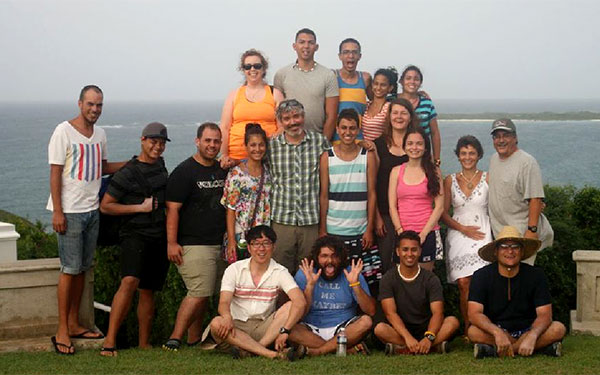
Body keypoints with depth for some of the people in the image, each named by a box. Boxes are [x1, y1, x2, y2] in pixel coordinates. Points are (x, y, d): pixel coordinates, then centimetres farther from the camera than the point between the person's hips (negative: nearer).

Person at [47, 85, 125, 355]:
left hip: (92, 210, 7)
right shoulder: (64, 132, -9)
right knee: (70, 269, -6)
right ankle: (62, 332, 0)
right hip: (70, 211, -6)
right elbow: (55, 173, -10)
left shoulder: (100, 134, 12)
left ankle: (73, 324, 19)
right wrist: (57, 212, -15)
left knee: (82, 268, 10)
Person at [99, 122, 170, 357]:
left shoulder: (160, 167, 15)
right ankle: (109, 342, -25)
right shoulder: (127, 173, -6)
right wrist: (140, 207, -10)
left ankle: (144, 344, 17)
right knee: (130, 281, -25)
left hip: (159, 237, 7)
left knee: (148, 291, 10)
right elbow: (105, 206, -7)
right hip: (135, 234, -6)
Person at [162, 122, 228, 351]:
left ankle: (194, 340, 16)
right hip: (193, 245, -7)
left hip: (219, 244, 7)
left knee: (203, 294, 9)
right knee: (199, 293, -13)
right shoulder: (184, 171, -5)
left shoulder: (223, 171, 16)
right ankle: (175, 339, -8)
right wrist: (171, 242, -17)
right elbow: (172, 209, -10)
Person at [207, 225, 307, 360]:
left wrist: (285, 331, -33)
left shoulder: (280, 272, -1)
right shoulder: (234, 269, 0)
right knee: (217, 323, -32)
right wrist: (227, 317, -39)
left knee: (290, 307, -22)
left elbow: (300, 302, -17)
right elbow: (224, 302, -13)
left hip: (265, 328, 1)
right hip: (238, 328, -1)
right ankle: (273, 354, -40)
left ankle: (248, 350, -32)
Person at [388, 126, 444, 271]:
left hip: (427, 234, -1)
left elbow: (439, 207, 0)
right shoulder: (396, 171, 8)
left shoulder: (433, 171, 4)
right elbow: (392, 206, 5)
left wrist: (423, 233, -8)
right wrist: (401, 231, -6)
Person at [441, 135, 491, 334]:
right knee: (464, 283, -10)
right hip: (458, 235, 1)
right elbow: (443, 212, 8)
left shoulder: (487, 179, 6)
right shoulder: (450, 180, 10)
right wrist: (463, 228, -3)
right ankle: (468, 329, -4)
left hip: (481, 234, -1)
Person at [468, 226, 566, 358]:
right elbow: (474, 314, -18)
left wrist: (532, 336, -33)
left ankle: (494, 350, -25)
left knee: (558, 329, -25)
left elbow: (545, 314, -11)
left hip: (526, 331, 2)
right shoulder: (482, 276, -8)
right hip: (494, 330, -2)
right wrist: (497, 333, -37)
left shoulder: (536, 275, -5)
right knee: (474, 332, -32)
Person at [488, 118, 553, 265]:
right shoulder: (494, 159, 13)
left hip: (522, 232, -8)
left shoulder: (527, 162, -13)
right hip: (499, 233, 8)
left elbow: (535, 199, -18)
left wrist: (532, 230, -23)